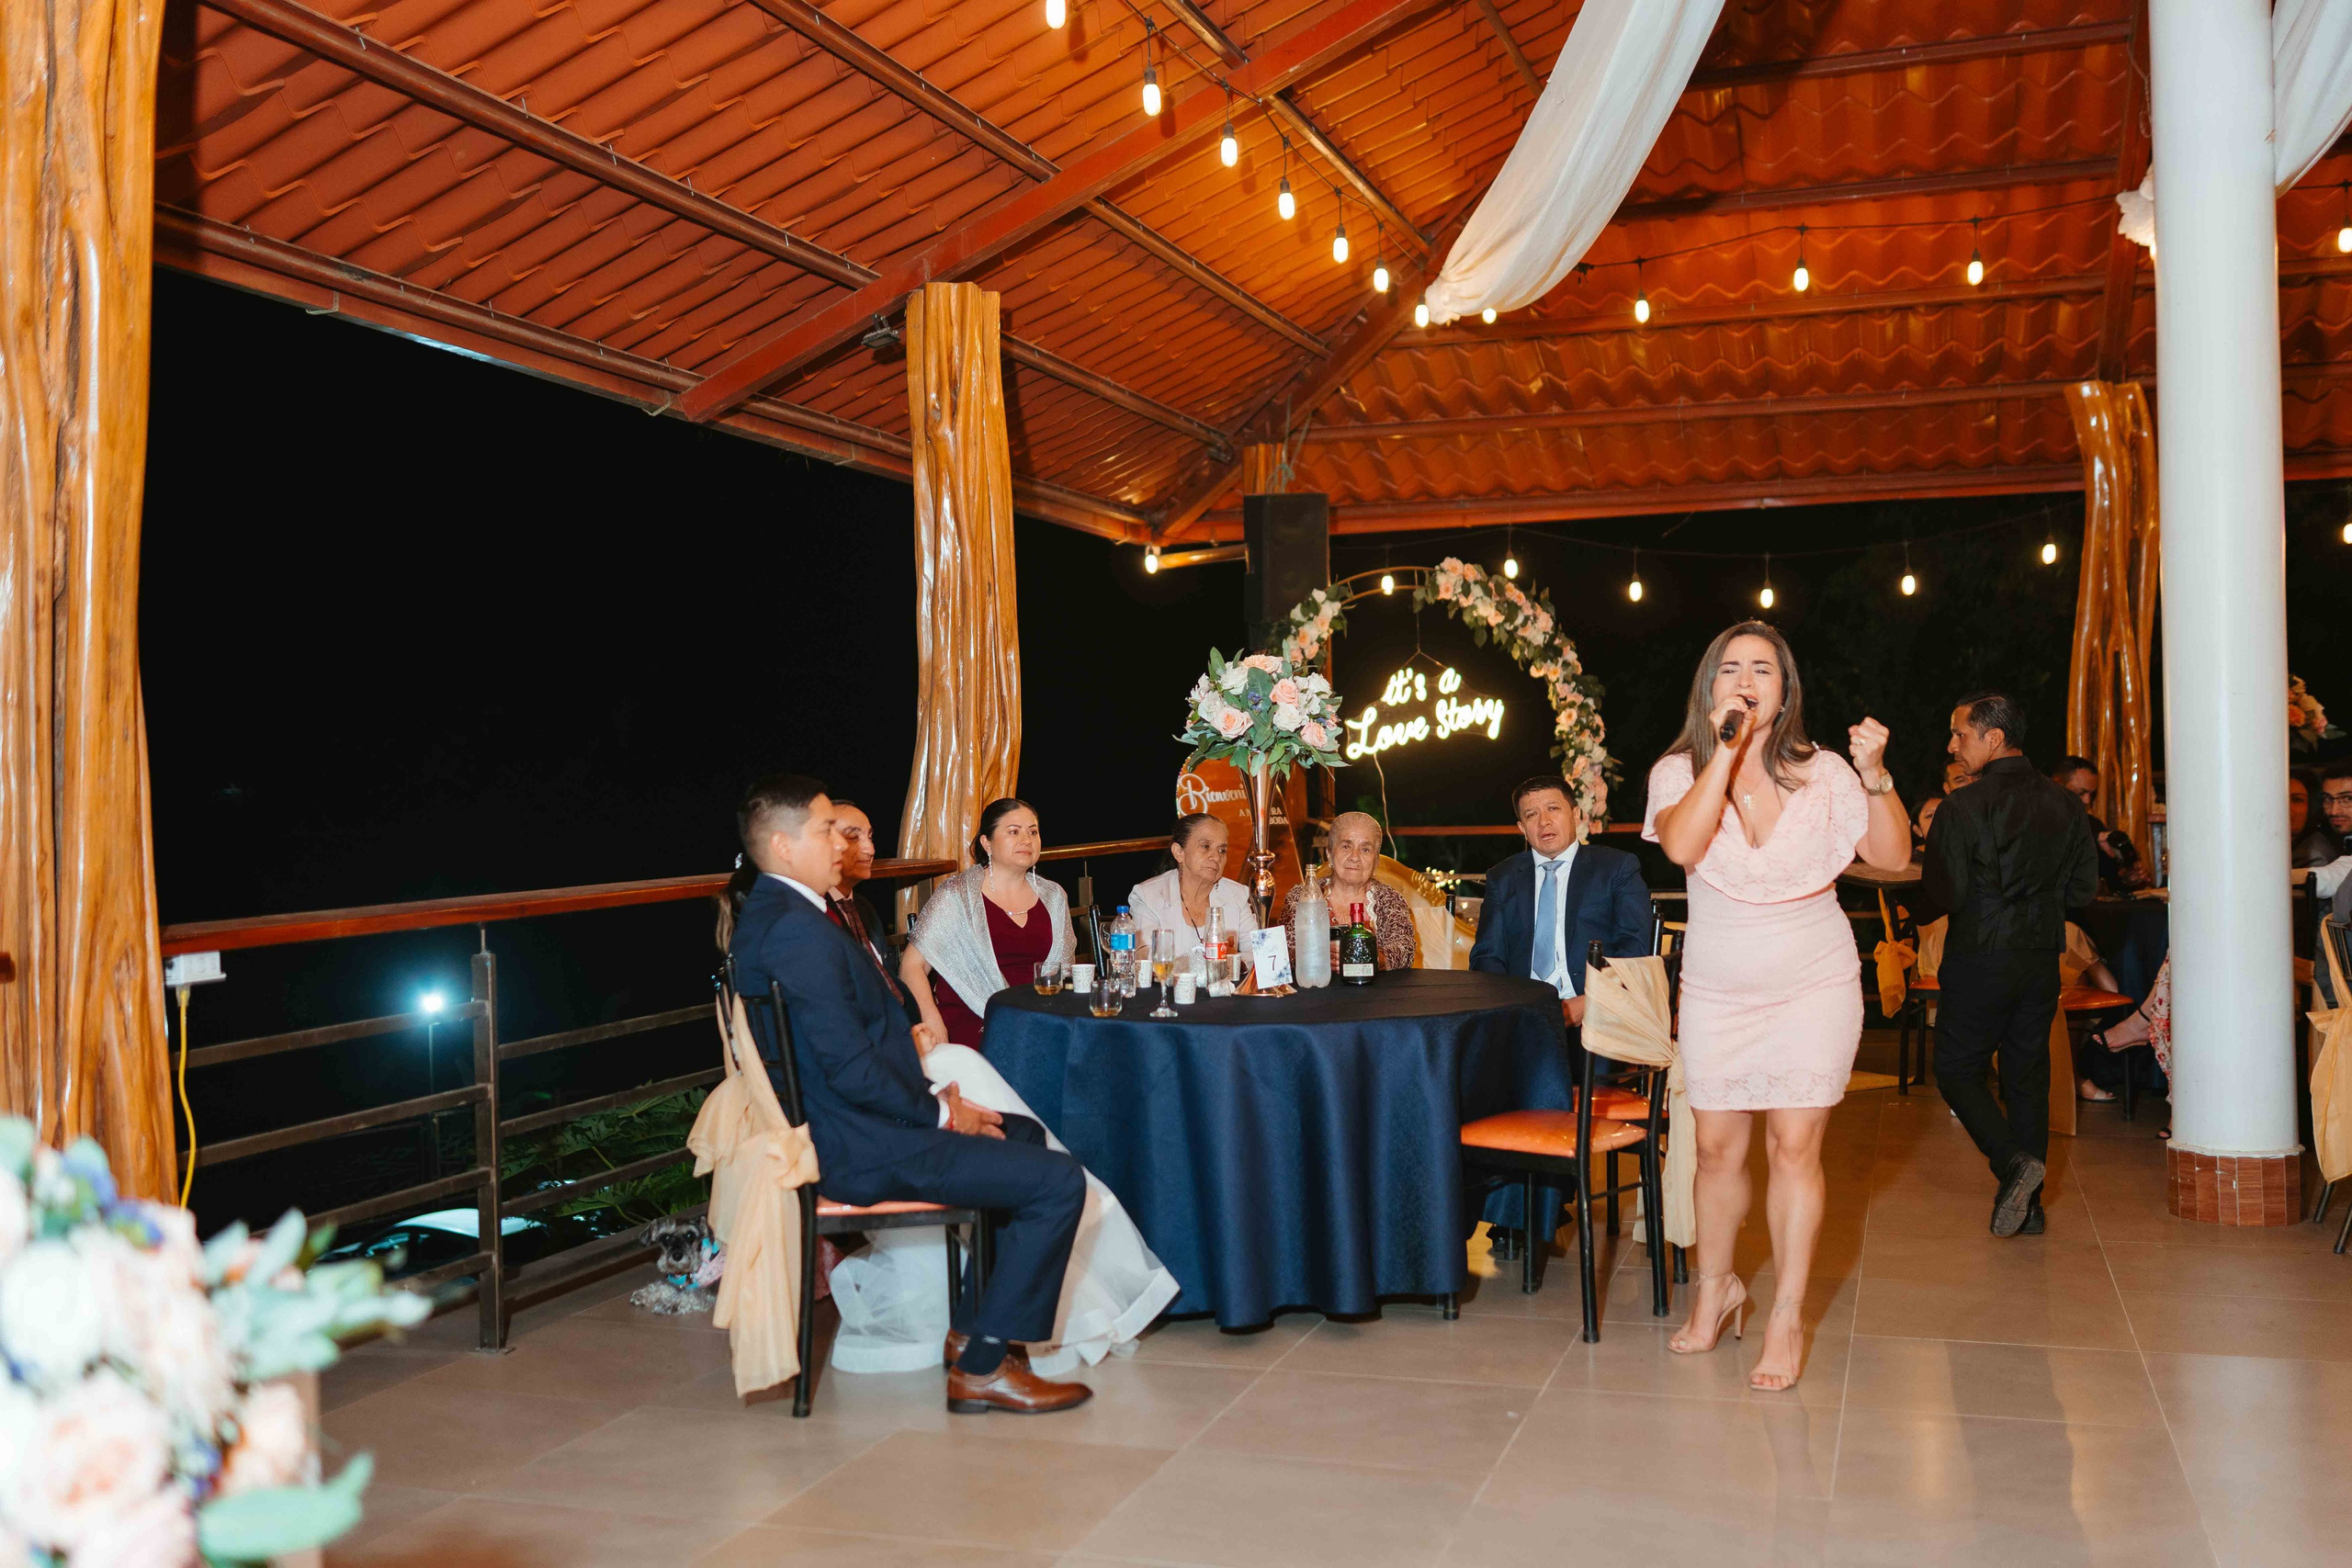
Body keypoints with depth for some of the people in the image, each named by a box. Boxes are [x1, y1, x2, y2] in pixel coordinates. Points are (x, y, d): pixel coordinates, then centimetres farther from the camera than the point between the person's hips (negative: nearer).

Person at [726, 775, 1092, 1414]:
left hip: (847, 1127, 11)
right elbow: (850, 1068, -26)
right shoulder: (797, 931, -23)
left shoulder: (768, 915, 11)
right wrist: (939, 1112, -11)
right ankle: (981, 1367, -3)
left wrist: (934, 1098, 8)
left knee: (1025, 1135, 26)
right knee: (1057, 1181, -12)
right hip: (862, 1151, -11)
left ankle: (973, 1323, 26)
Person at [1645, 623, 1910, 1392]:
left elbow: (1893, 857, -9)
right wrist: (1726, 750, -25)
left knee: (1794, 1148, -3)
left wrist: (1875, 776, -23)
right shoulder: (1680, 772, -4)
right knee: (1717, 1148, 7)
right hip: (1717, 990, 1)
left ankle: (1787, 1318, 9)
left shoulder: (1823, 772, -3)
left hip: (1813, 985, -1)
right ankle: (1715, 1286, 31)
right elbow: (1682, 846, -24)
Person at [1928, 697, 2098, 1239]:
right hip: (2042, 960, 6)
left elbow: (1944, 895, -16)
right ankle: (2028, 1204, 14)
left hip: (1980, 959, -6)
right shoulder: (2066, 805, 4)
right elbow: (2084, 886, 8)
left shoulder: (1963, 809, -14)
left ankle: (2013, 1162, -15)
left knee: (1957, 1072, 6)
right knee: (2028, 1077, 12)